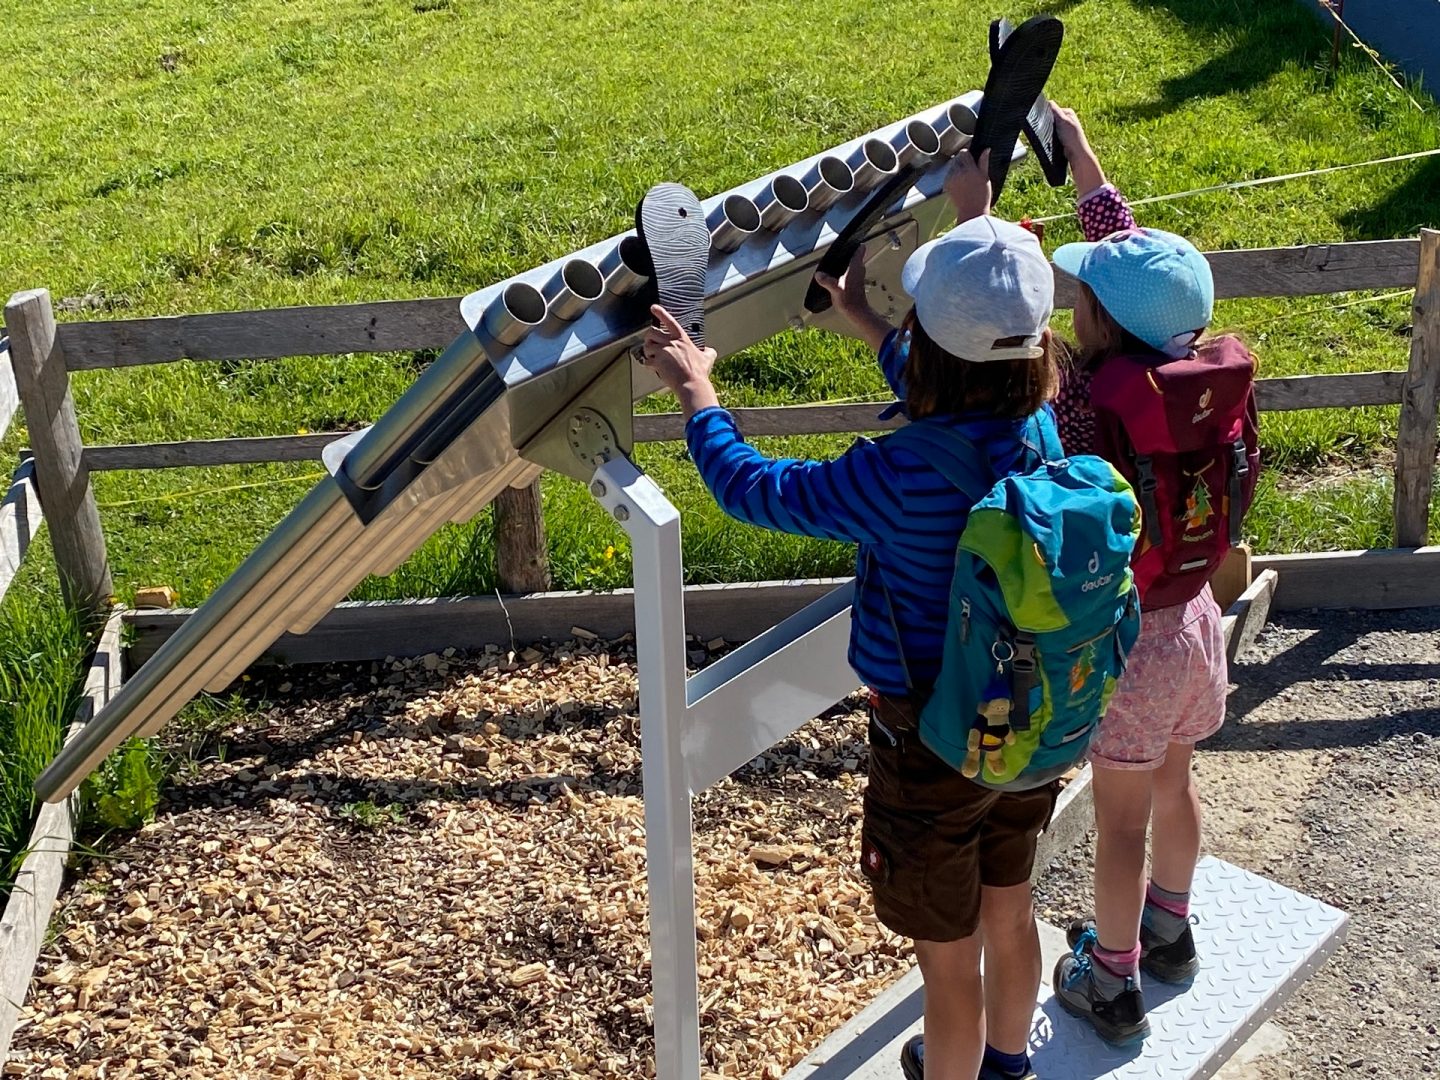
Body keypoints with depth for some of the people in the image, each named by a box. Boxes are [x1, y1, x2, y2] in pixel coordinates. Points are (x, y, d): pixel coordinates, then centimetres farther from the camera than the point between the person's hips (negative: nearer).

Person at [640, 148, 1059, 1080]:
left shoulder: (899, 479, -34)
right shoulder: (1040, 426, -13)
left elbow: (752, 488, -19)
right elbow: (954, 398, 11)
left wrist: (697, 391, -2)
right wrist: (867, 324, 22)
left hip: (933, 742, -7)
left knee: (950, 959, 16)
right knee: (1010, 913, 29)